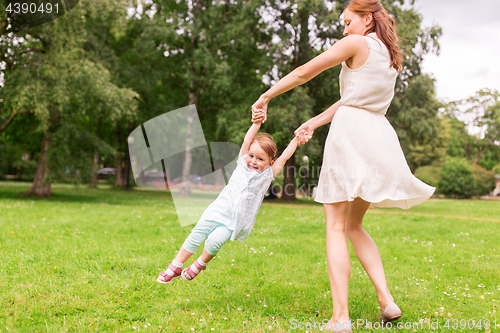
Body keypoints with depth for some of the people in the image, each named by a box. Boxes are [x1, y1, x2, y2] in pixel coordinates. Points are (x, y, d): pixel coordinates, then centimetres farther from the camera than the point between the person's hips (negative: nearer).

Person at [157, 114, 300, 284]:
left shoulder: (268, 174, 3)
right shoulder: (243, 163, 8)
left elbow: (285, 157, 2)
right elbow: (247, 140, 3)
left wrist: (297, 138, 6)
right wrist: (257, 123, 0)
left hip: (234, 222, -2)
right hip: (218, 210, 2)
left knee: (214, 241, -22)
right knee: (196, 236, -4)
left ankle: (200, 264, 6)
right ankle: (175, 268, 11)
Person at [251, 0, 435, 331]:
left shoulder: (357, 44, -1)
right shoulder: (390, 55, 22)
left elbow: (304, 73, -1)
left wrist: (266, 96, 8)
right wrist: (315, 122, 18)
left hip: (351, 134, -7)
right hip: (380, 139, 8)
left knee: (336, 227, -5)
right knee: (354, 226, 16)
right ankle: (386, 299, 5)